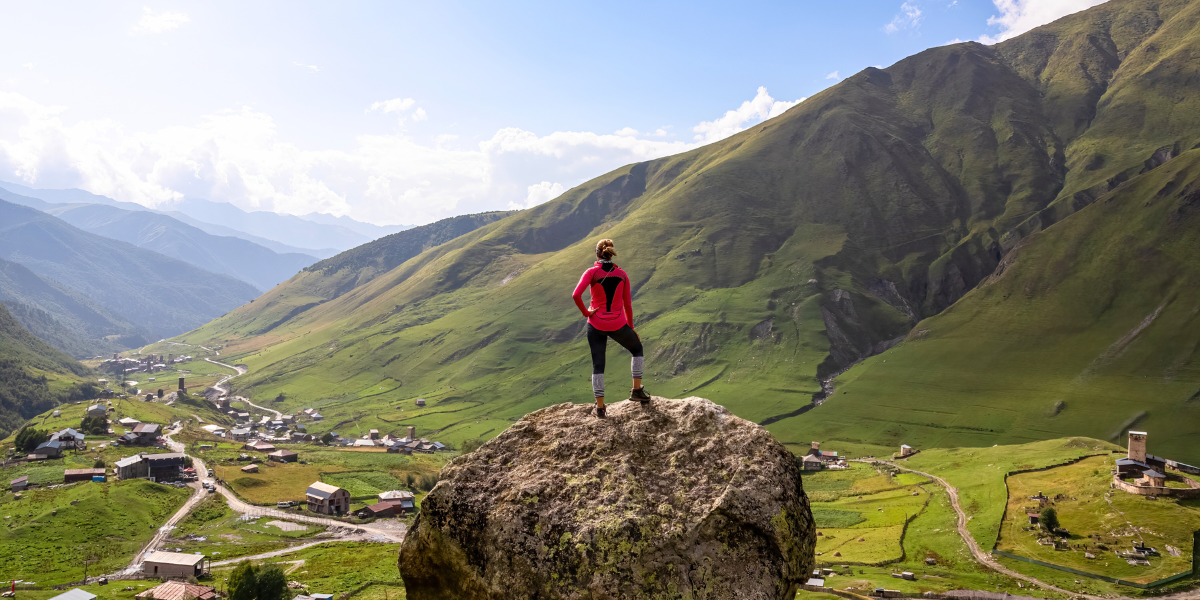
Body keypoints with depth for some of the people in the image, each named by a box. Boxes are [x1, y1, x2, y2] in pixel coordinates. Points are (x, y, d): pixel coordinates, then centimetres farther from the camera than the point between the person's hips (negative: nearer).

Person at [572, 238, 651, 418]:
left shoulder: (592, 272, -6)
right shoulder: (622, 274, 2)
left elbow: (576, 295, -21)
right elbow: (627, 304, 6)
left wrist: (585, 312, -6)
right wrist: (631, 327, 16)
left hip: (596, 325, -1)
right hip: (618, 325, 1)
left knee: (598, 365, 11)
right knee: (637, 349, 27)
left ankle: (600, 407, 11)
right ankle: (637, 390, 22)